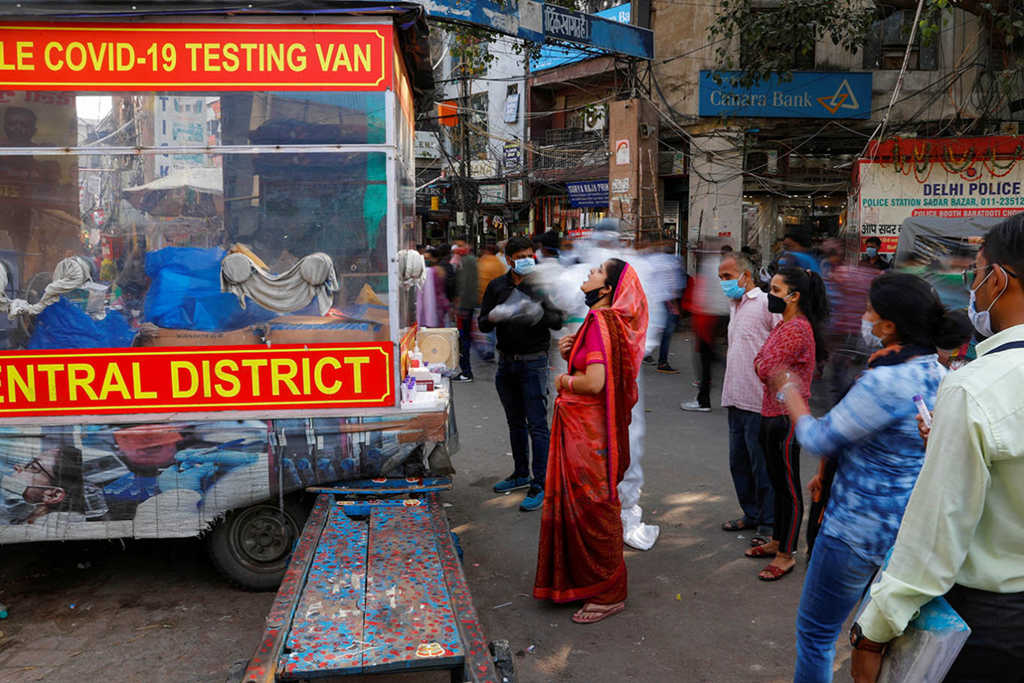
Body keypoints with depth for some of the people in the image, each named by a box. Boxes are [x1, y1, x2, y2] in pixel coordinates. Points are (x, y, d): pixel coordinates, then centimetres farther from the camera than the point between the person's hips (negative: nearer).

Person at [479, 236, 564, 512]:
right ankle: (521, 474, 31)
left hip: (533, 363, -4)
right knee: (515, 423, 16)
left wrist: (539, 313, -28)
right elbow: (482, 325, 3)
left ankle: (540, 484, -1)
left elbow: (558, 321, -8)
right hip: (506, 363, 4)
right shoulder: (497, 287, 5)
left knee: (537, 424, -6)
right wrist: (493, 317, -20)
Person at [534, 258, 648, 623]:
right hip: (581, 428, 10)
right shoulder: (605, 320, 12)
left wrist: (564, 380, -11)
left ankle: (607, 594, 15)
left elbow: (595, 382, -29)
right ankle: (582, 579, 33)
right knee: (577, 505, 18)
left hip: (588, 432, -10)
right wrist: (569, 354, 2)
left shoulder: (600, 323, -19)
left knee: (593, 509, 1)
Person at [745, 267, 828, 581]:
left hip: (787, 416, -10)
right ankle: (777, 541, 33)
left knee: (788, 486, 1)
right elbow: (760, 363, 15)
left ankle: (786, 555, 12)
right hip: (773, 413, 10)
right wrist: (764, 364, -3)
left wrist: (761, 363, -4)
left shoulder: (797, 329, -19)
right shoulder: (785, 325, 13)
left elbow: (766, 369, -21)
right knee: (778, 481, 19)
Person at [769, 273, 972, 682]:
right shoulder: (938, 375, 1)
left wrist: (788, 392, 0)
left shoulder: (885, 383, -27)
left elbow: (819, 440, -16)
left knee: (815, 632, 11)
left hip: (860, 530, -9)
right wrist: (833, 474, 17)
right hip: (911, 526, 9)